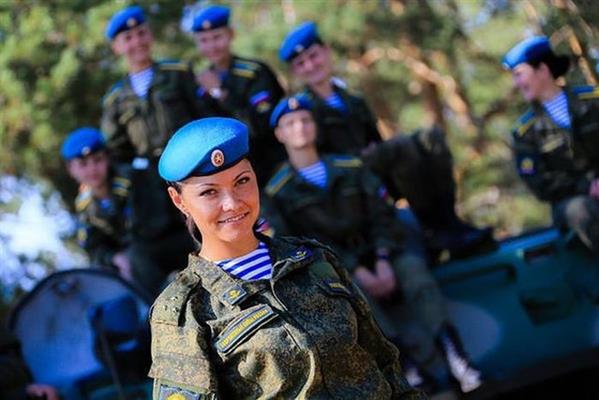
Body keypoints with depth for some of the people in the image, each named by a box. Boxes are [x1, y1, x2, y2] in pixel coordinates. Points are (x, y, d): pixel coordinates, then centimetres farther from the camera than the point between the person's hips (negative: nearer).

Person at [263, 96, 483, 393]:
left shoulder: (350, 168, 12)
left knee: (411, 265, -28)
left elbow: (381, 216, 6)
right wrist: (357, 271, -19)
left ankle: (450, 349, -41)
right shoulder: (278, 192, 1)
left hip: (375, 257, 3)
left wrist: (383, 261, -13)